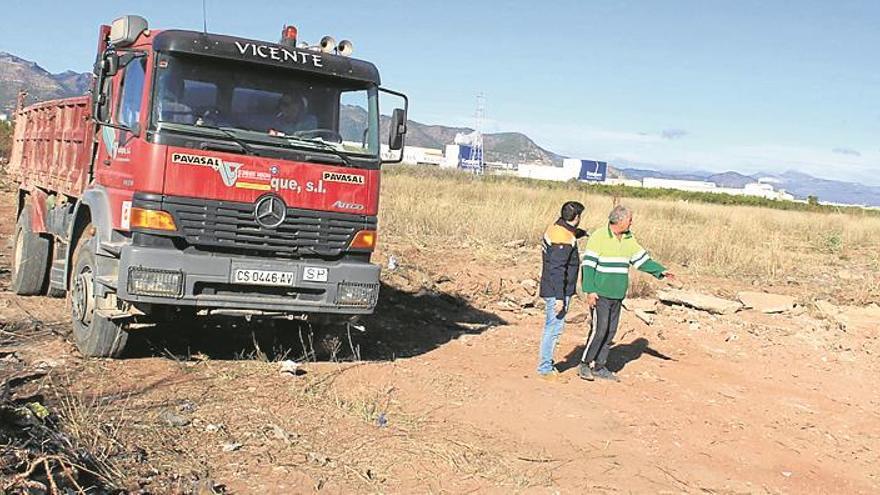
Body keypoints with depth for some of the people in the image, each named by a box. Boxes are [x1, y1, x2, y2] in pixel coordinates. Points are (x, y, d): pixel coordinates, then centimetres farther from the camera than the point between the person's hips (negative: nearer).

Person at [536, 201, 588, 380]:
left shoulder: (555, 228, 7)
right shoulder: (563, 240, -22)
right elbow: (557, 270, -25)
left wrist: (581, 233, 48)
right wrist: (559, 297, -25)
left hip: (553, 290, 10)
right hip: (557, 292, -10)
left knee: (552, 327, 17)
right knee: (554, 327, -5)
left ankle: (545, 363, 26)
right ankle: (545, 369, 0)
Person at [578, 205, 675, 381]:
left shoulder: (629, 239, 11)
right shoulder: (599, 237, -11)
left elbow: (642, 260, 18)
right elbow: (588, 264, -13)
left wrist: (661, 271, 6)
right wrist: (590, 290, -18)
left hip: (617, 294, 7)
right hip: (600, 293, -7)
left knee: (611, 331, 8)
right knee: (600, 329, -12)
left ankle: (599, 367, 17)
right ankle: (584, 364, 0)